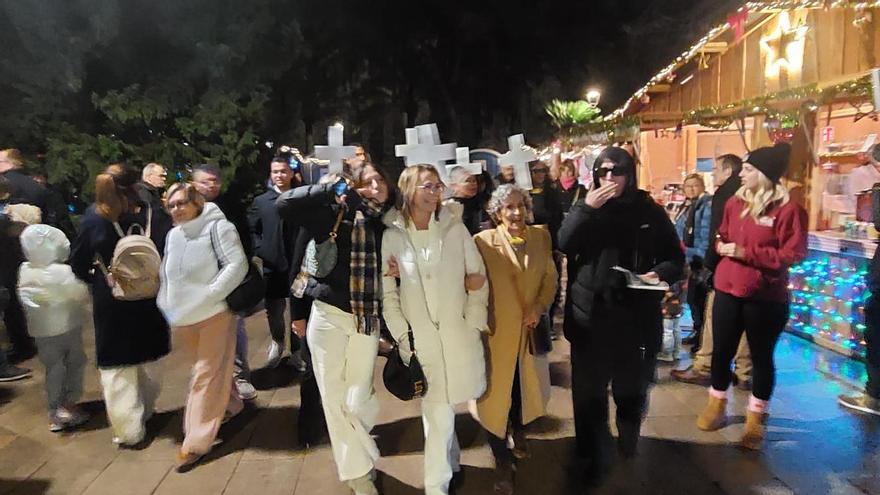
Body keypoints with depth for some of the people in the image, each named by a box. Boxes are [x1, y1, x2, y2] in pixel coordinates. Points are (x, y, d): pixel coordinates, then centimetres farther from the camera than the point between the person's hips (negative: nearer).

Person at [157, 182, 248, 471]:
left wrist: (207, 296, -22)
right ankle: (230, 405, 43)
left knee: (207, 375, -2)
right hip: (183, 317, 6)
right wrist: (166, 305, 7)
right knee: (213, 369, 20)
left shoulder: (217, 227, -9)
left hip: (214, 313, -6)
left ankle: (197, 442, 5)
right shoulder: (173, 235, 10)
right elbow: (166, 274, 19)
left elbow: (237, 265, -18)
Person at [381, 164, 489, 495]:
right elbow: (387, 293, 1)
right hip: (419, 339, -1)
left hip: (458, 335, 1)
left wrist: (474, 323, -1)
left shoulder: (455, 227, 0)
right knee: (439, 415, 1)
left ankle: (446, 462, 41)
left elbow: (478, 277, 4)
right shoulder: (391, 235, -2)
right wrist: (402, 335, -4)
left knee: (440, 410, 11)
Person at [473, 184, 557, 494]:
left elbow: (551, 277, 3)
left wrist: (540, 306, -9)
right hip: (496, 329, -3)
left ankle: (517, 432, 48)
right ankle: (502, 462, 22)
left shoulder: (541, 237, 2)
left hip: (529, 328, 4)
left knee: (525, 385, 19)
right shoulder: (483, 241, -10)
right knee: (497, 391, 6)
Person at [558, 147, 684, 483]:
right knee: (589, 392, 6)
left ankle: (629, 445, 45)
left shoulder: (650, 211, 0)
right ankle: (592, 461, 25)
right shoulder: (586, 208, 3)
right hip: (589, 315, 0)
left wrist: (661, 273, -16)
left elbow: (675, 257, 5)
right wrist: (586, 208, -21)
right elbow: (564, 245, -12)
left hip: (635, 316, 0)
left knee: (631, 389, 17)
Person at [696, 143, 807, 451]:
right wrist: (722, 246, -4)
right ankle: (717, 406, 33)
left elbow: (793, 254, -16)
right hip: (727, 290, 5)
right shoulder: (735, 202, 5)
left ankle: (755, 419, 26)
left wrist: (746, 253, -20)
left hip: (765, 298, -5)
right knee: (721, 351, 14)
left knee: (761, 357, 10)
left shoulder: (788, 209, -13)